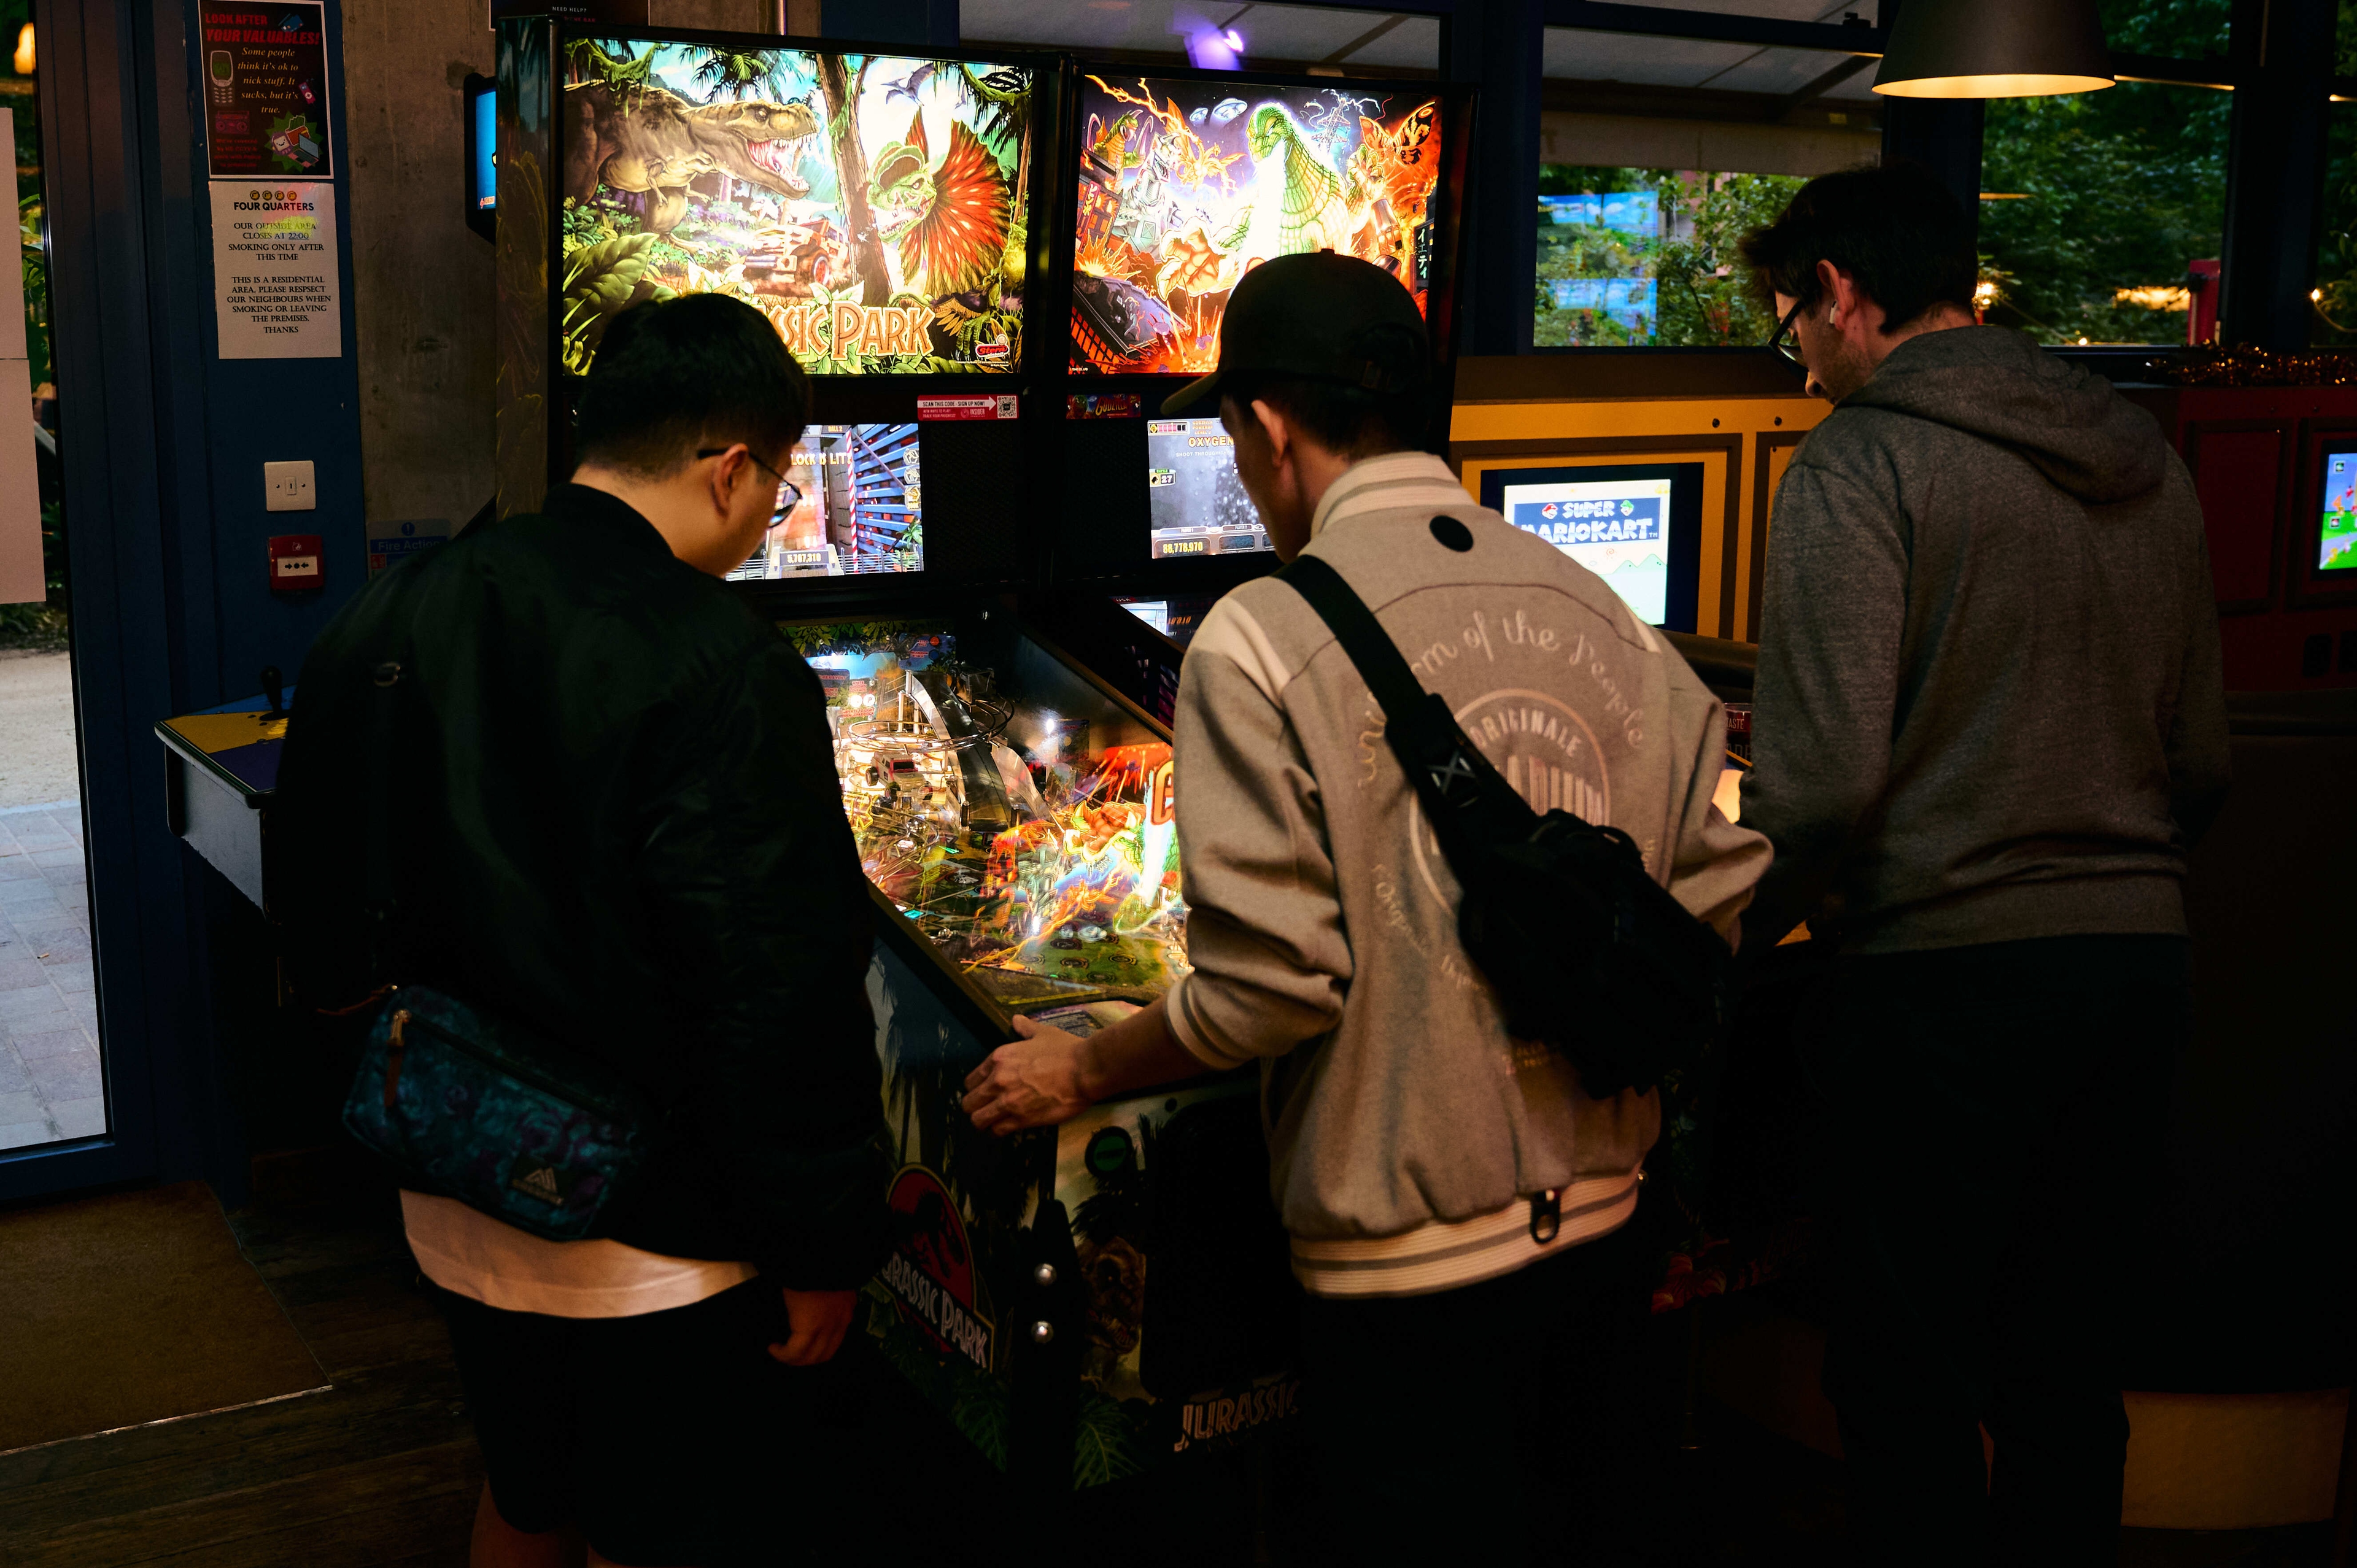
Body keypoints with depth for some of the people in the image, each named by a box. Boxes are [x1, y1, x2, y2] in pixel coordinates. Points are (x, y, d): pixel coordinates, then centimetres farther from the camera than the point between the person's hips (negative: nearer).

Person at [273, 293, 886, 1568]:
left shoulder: (393, 619, -2)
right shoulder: (721, 676, -24)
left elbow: (320, 890, 9)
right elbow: (786, 997, -24)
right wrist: (824, 1247, -12)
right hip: (659, 1243, -6)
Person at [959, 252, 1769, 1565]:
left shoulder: (1263, 643, -16)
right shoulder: (1600, 612, 1)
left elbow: (1267, 987, -19)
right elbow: (1720, 891, 4)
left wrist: (1079, 1074, -3)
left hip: (1413, 1266, -5)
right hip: (1604, 1223, 5)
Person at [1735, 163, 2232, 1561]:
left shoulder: (1860, 465, -10)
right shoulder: (2146, 461, 12)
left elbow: (1825, 779, -19)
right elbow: (2202, 765, 15)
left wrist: (1746, 928, -2)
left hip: (1947, 975, -7)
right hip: (2139, 966, 7)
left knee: (1911, 1390, 7)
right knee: (2070, 1369, 18)